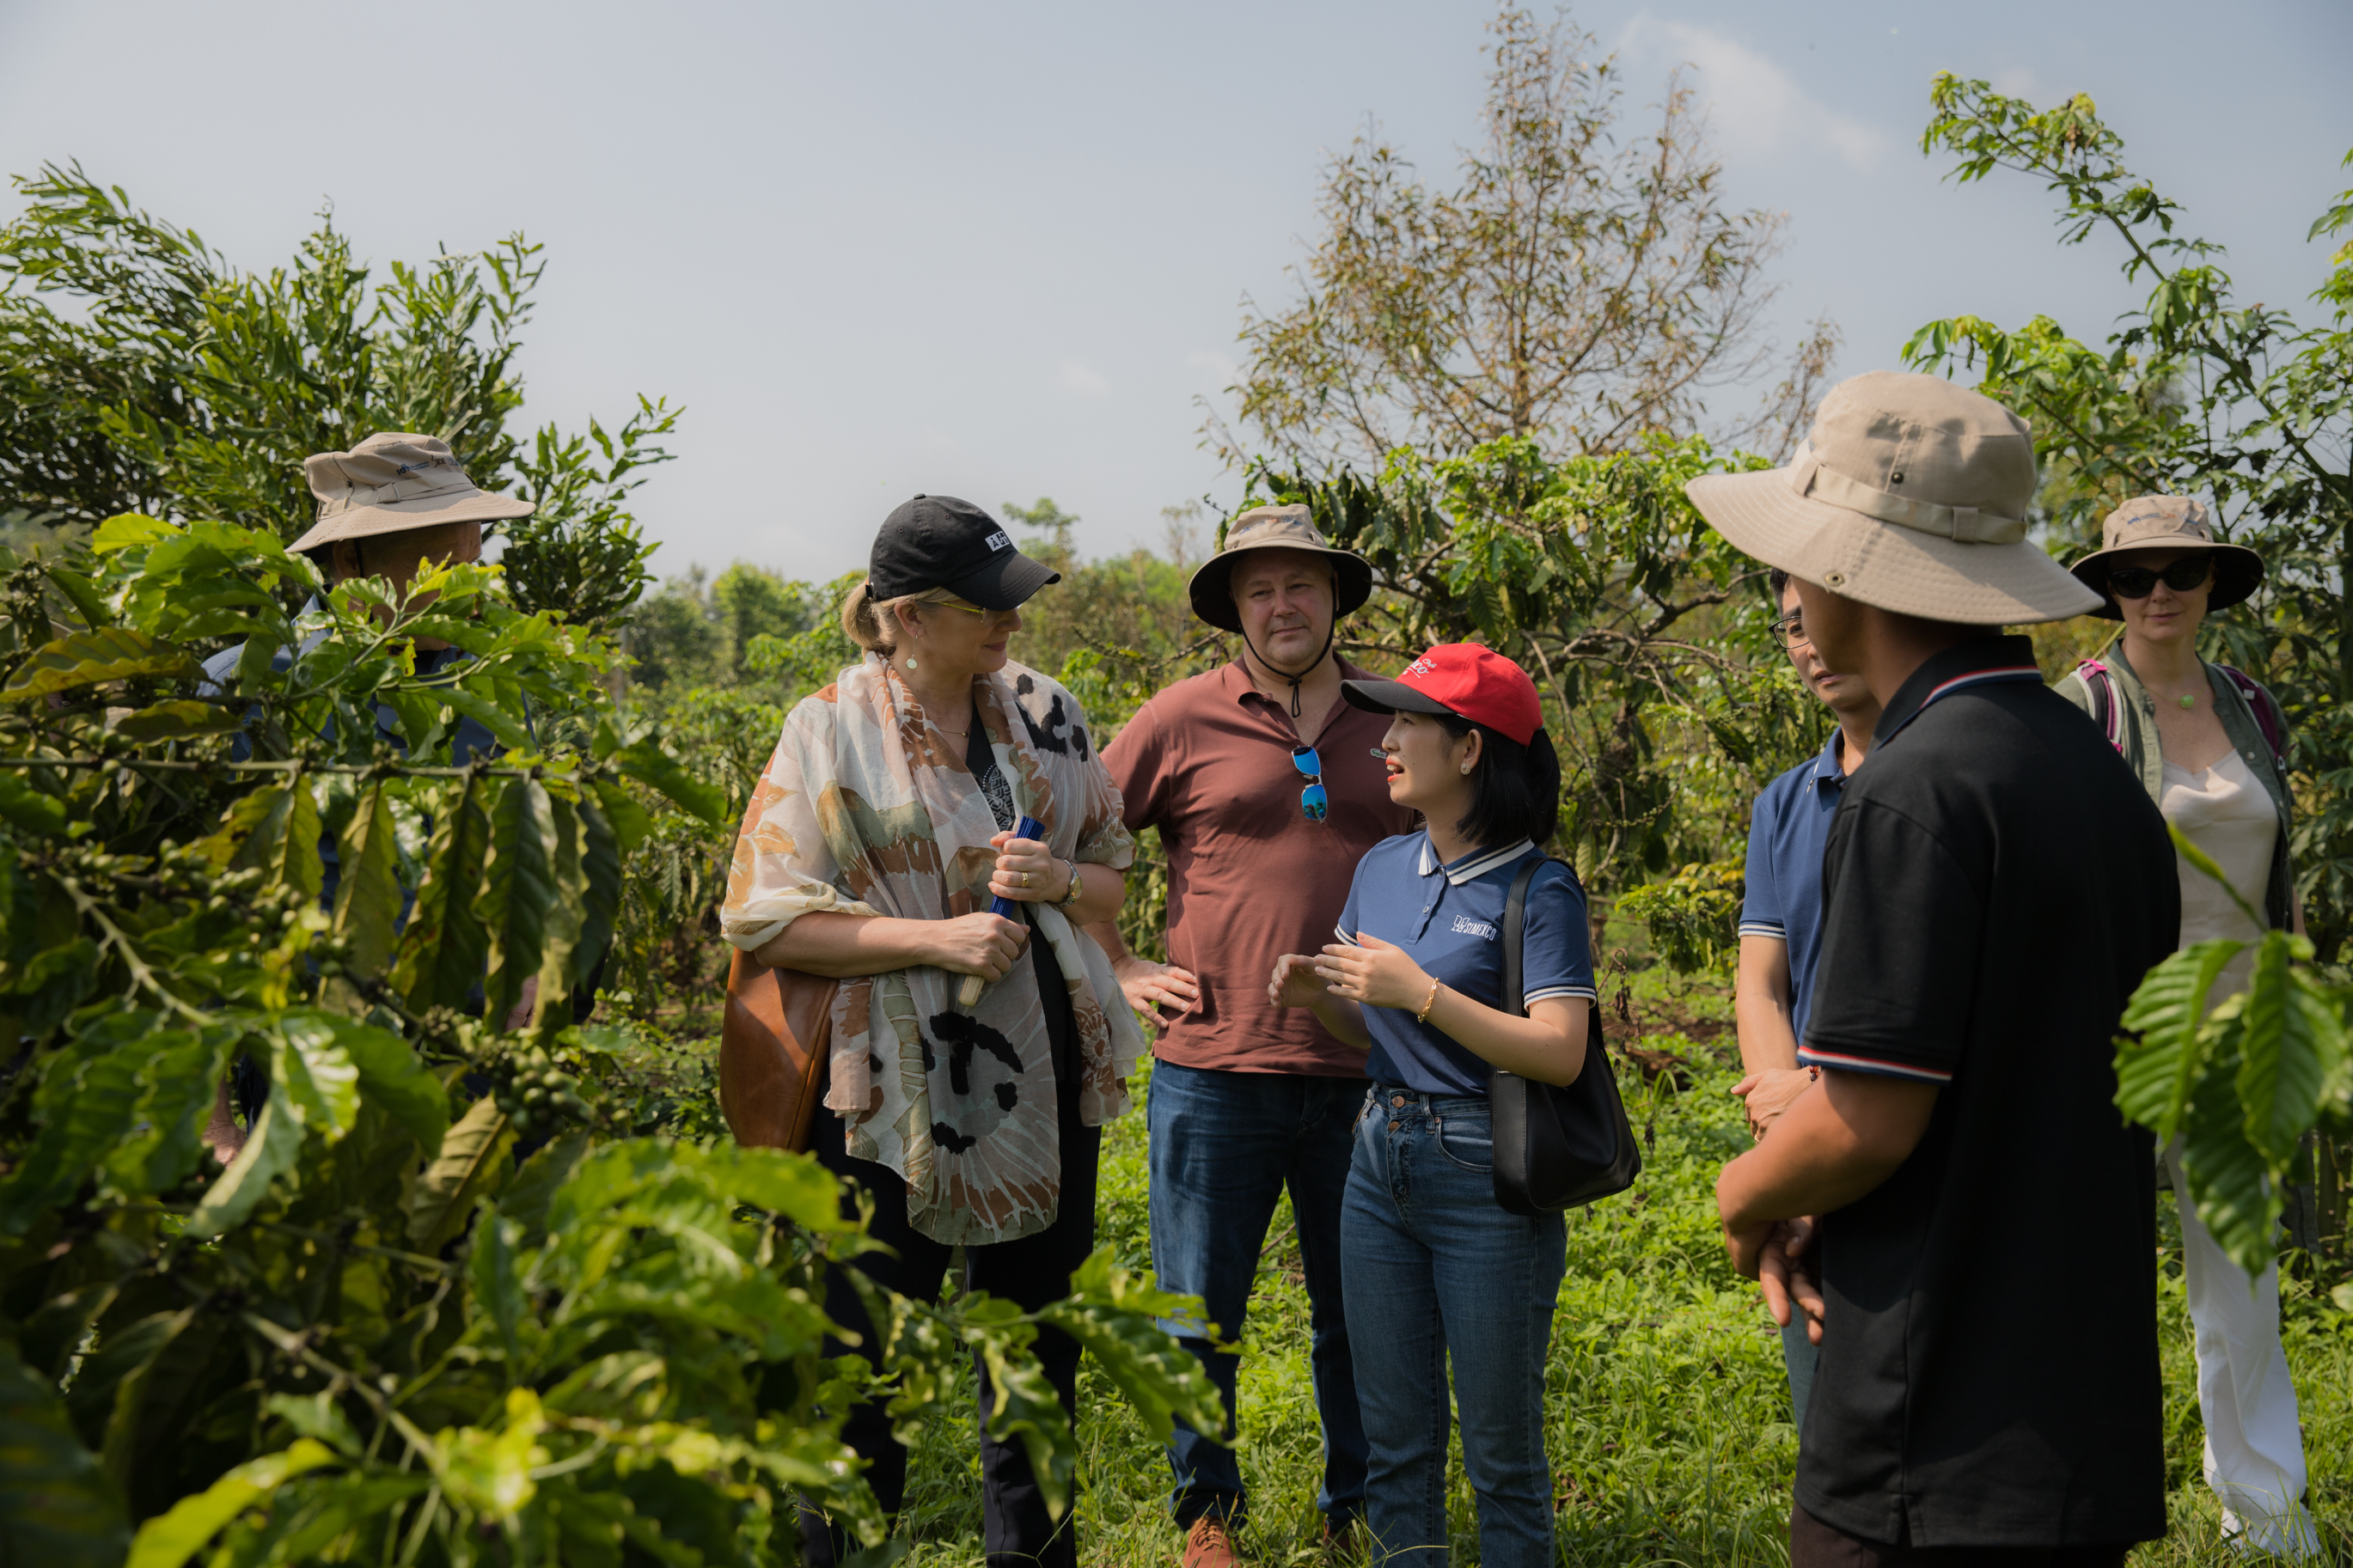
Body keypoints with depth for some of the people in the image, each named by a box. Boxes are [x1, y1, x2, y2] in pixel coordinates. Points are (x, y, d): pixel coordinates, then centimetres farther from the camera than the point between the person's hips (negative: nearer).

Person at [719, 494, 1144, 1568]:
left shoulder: (1045, 711, 6)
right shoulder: (833, 729, -7)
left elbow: (1115, 875, 13)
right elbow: (766, 919, -11)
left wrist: (1058, 883, -10)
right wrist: (934, 936, -20)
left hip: (1047, 1077, 5)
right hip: (896, 1093, -4)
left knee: (1039, 1353, 18)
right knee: (865, 1361, 6)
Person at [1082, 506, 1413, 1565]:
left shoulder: (1393, 720, 6)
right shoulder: (1185, 720, -2)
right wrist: (1119, 970, 0)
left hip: (1361, 1076, 2)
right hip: (1213, 1072, -2)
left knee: (1358, 1311, 15)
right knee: (1200, 1316, 10)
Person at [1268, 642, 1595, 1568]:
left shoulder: (1538, 890, -12)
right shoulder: (1382, 867, 8)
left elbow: (1559, 1054, -19)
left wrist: (1420, 991, -22)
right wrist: (1317, 994, -4)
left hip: (1488, 1184, -6)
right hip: (1379, 1165, 6)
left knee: (1499, 1445, 8)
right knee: (1394, 1437, 15)